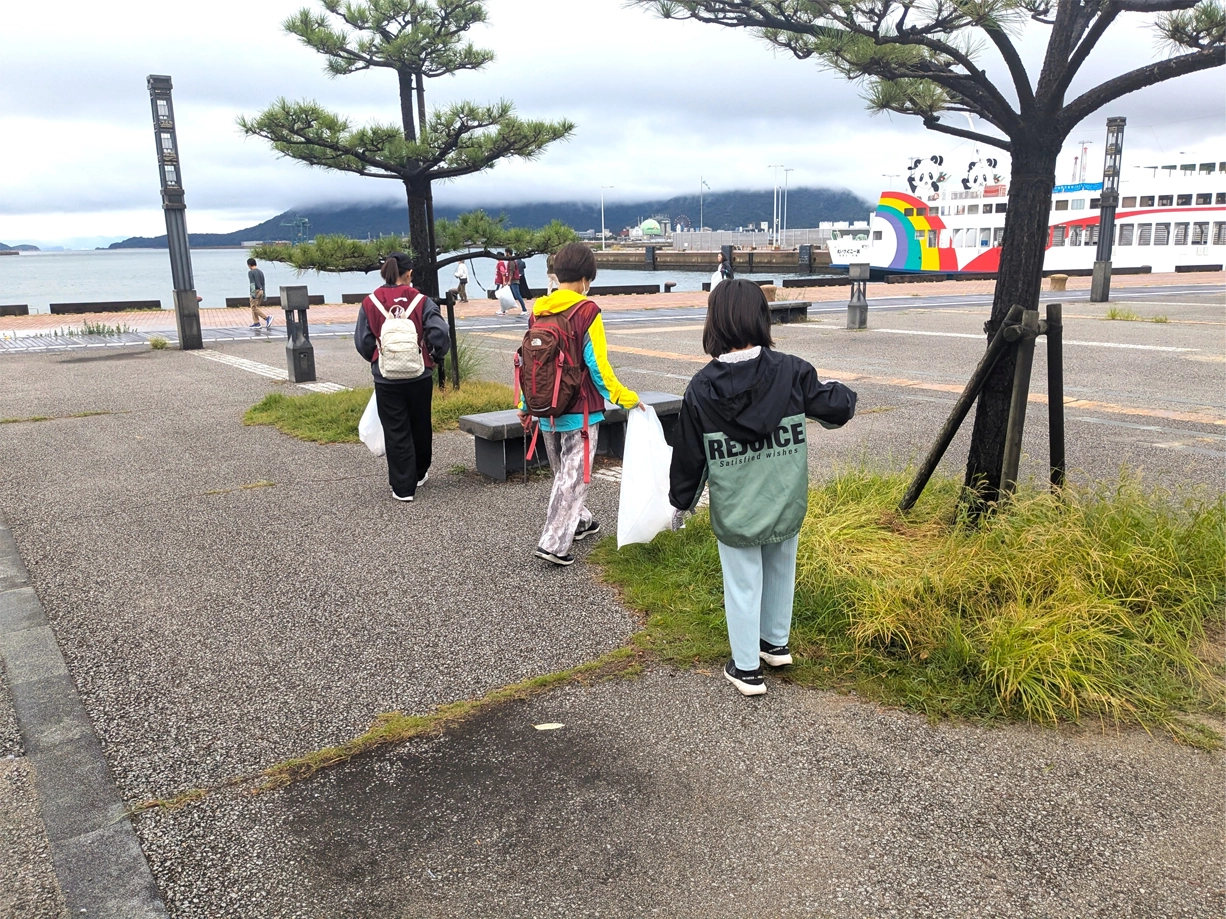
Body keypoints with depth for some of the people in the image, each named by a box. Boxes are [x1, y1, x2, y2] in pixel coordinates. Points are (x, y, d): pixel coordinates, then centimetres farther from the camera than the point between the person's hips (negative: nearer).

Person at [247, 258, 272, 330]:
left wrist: (253, 293, -20)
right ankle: (256, 323, 12)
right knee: (255, 308, 13)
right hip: (261, 291, 8)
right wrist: (264, 294, 21)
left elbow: (252, 283, -17)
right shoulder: (260, 272, 14)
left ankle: (267, 317, -18)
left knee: (254, 308, -6)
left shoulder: (251, 272, -9)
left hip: (255, 291, -8)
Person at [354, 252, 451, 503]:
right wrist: (435, 356, 4)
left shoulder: (370, 303, -4)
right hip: (420, 376, 1)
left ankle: (403, 487, 8)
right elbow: (440, 334, -15)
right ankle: (419, 474, 37)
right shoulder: (422, 302, -7)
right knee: (420, 426, 19)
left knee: (396, 432, 6)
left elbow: (362, 342, -2)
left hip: (386, 379, 0)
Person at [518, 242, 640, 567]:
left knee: (563, 473, 22)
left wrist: (525, 405, 18)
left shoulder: (537, 311, 4)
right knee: (573, 476, 2)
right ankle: (553, 544, 1)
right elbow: (598, 366, -16)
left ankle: (579, 521, 39)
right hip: (579, 412, -6)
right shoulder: (587, 311, -14)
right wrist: (625, 398, -6)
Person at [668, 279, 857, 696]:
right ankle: (776, 643, 44)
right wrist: (842, 393, 19)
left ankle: (747, 668, 26)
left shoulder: (701, 389, -15)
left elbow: (689, 456, -6)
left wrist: (681, 502, 9)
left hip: (734, 513, -2)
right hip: (786, 506, 2)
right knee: (780, 572, 24)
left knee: (742, 585, 13)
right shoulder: (791, 372, -14)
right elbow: (837, 408, -6)